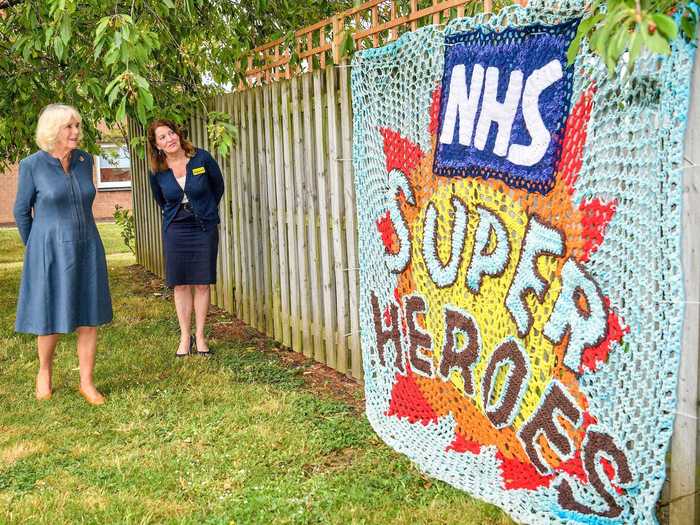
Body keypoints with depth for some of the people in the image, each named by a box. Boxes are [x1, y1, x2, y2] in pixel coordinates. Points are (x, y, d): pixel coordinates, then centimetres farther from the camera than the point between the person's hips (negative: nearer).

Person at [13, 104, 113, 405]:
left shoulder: (85, 160, 2)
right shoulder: (32, 165, -10)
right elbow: (22, 210, 3)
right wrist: (34, 249, 11)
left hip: (87, 250, 4)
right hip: (51, 253, -3)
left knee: (89, 318, 5)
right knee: (51, 320, 6)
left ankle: (86, 383, 16)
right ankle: (44, 372, 33)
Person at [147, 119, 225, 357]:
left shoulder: (202, 158, -11)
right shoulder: (157, 172, -6)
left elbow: (218, 186, 6)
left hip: (204, 228, -1)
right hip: (175, 230, 1)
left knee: (202, 283, 2)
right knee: (180, 284, 3)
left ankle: (200, 337, 12)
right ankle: (185, 338, 14)